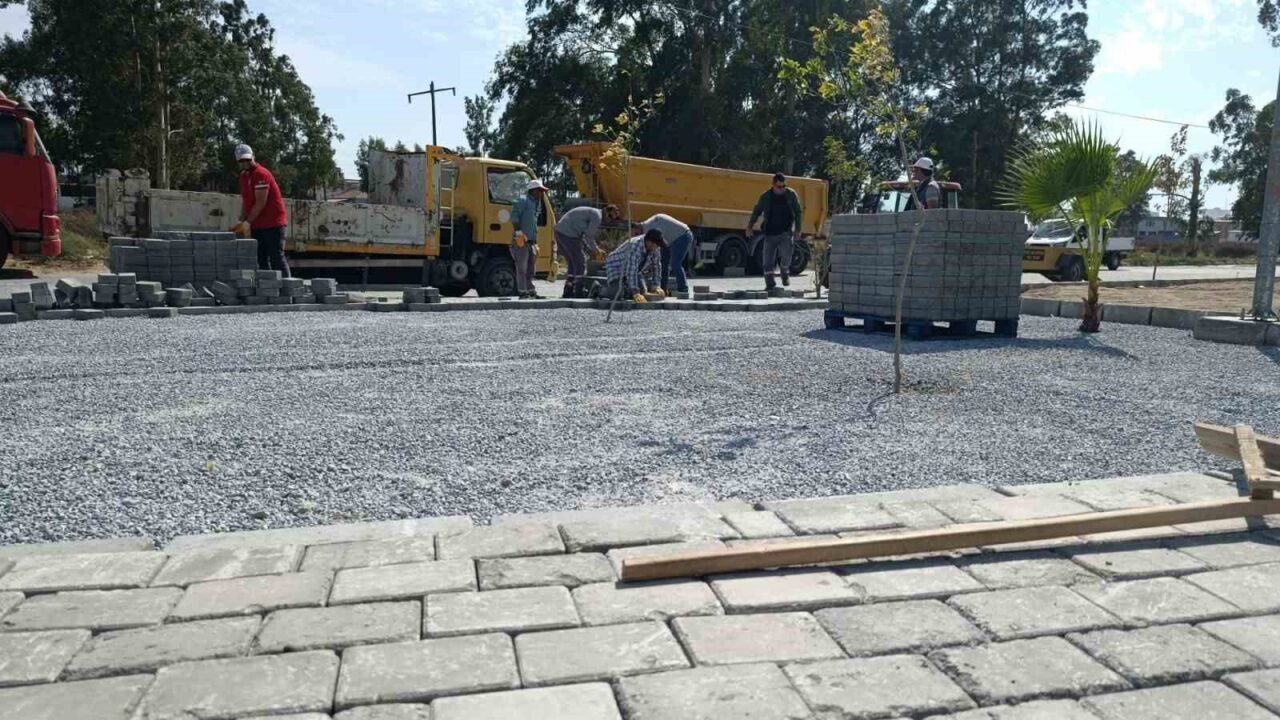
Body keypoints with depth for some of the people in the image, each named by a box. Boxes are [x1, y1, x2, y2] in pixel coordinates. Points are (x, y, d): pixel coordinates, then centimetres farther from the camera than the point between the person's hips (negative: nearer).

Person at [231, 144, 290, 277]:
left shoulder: (261, 174, -13)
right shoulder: (243, 176, 14)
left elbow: (261, 203, -18)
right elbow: (245, 201, 17)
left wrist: (247, 222, -16)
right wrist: (242, 222, 5)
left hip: (273, 223, -8)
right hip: (257, 225, 9)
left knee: (277, 258, -10)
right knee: (261, 259, 7)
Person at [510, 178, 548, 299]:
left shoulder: (536, 204, 21)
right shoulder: (522, 201, -4)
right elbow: (514, 217, -15)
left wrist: (535, 242, 20)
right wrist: (518, 233, -22)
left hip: (531, 240, 9)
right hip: (521, 239, -9)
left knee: (530, 268, 10)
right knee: (522, 267, -7)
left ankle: (531, 291, 15)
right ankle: (523, 292, -6)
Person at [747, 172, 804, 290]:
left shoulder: (791, 195, 2)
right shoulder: (766, 196, 2)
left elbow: (799, 213, 5)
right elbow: (756, 212, 12)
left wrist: (797, 230, -2)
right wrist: (750, 227, 3)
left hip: (786, 232, -1)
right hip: (770, 233, 1)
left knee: (786, 255, -17)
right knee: (768, 260, -3)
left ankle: (785, 274, 13)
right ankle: (770, 283, 5)